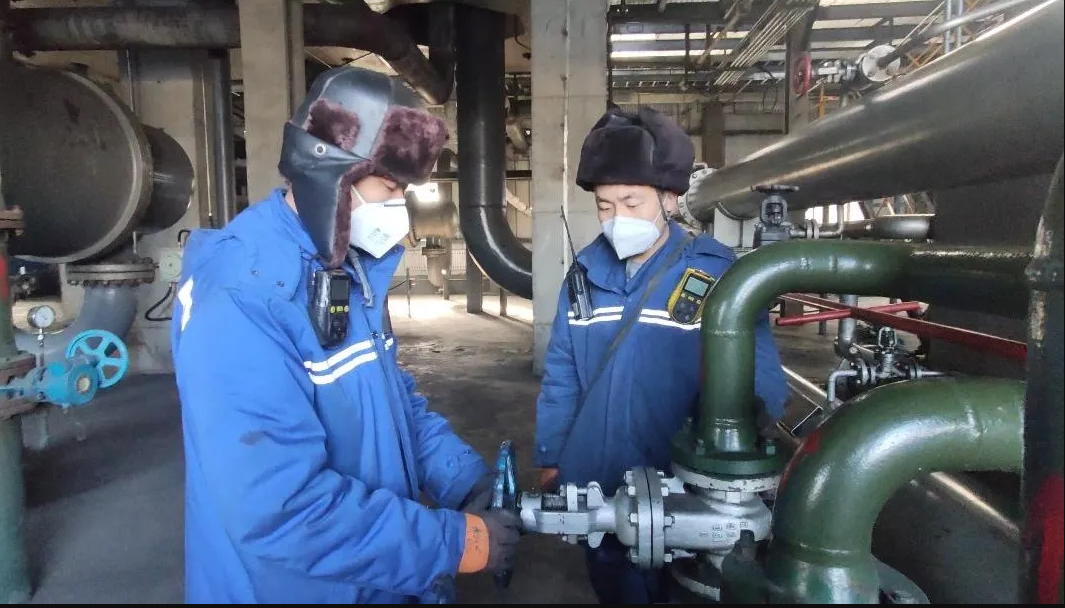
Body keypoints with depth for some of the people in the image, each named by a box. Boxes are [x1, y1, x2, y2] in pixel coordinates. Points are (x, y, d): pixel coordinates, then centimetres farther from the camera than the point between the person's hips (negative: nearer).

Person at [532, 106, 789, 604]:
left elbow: (759, 384, -11)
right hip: (594, 488, 4)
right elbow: (560, 377, 5)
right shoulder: (585, 272, -1)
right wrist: (549, 459, 7)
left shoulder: (718, 274, -12)